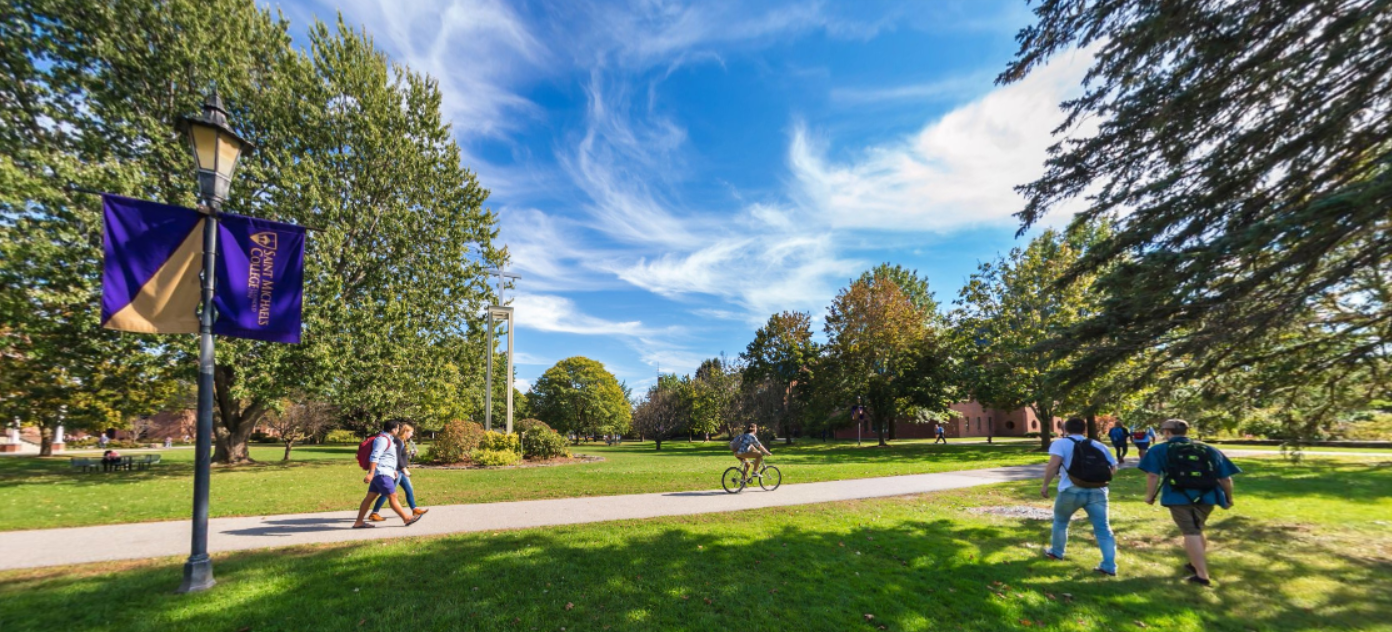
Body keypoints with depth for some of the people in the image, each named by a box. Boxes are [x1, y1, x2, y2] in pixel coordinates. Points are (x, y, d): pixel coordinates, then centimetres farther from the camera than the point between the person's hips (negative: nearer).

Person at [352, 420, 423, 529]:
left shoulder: (387, 439, 19)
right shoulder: (382, 439, -14)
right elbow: (374, 457, -23)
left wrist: (393, 470, 29)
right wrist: (371, 473, -29)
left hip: (383, 473, 10)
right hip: (381, 473, -10)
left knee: (370, 497, 11)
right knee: (392, 496, -7)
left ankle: (358, 522, 15)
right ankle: (406, 519, -5)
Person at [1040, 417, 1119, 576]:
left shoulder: (1061, 443, 2)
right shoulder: (1098, 445, 17)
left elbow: (1053, 464, -14)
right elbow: (1113, 468, 12)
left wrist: (1045, 485, -9)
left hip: (1072, 491, -3)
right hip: (1097, 492, 3)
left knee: (1060, 521, 20)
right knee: (1103, 529, 10)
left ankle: (1056, 552, 34)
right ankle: (1109, 566, 7)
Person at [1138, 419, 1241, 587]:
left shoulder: (1160, 450, 6)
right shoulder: (1210, 450, 19)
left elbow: (1153, 475, -5)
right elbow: (1226, 479, 15)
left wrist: (1150, 496, 6)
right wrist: (1228, 499, 29)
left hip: (1179, 497, -5)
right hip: (1206, 497, 5)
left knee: (1190, 533, 1)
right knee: (1197, 530, 25)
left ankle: (1202, 575, -1)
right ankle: (1196, 564, 41)